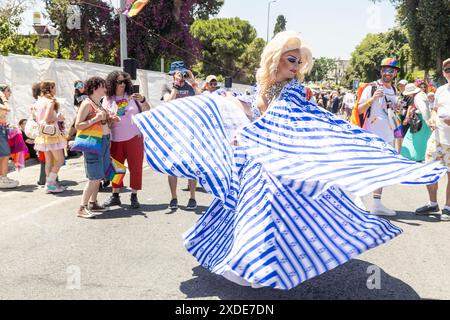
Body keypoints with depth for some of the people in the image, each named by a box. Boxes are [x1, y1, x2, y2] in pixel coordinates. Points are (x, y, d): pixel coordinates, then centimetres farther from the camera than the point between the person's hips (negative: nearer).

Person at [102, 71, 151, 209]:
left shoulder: (131, 96, 1)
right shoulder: (108, 99, 5)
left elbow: (147, 111, -2)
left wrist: (143, 100, -19)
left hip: (134, 137, -2)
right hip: (116, 139, 2)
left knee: (135, 167, 2)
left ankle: (134, 197, 11)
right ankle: (115, 195, 20)